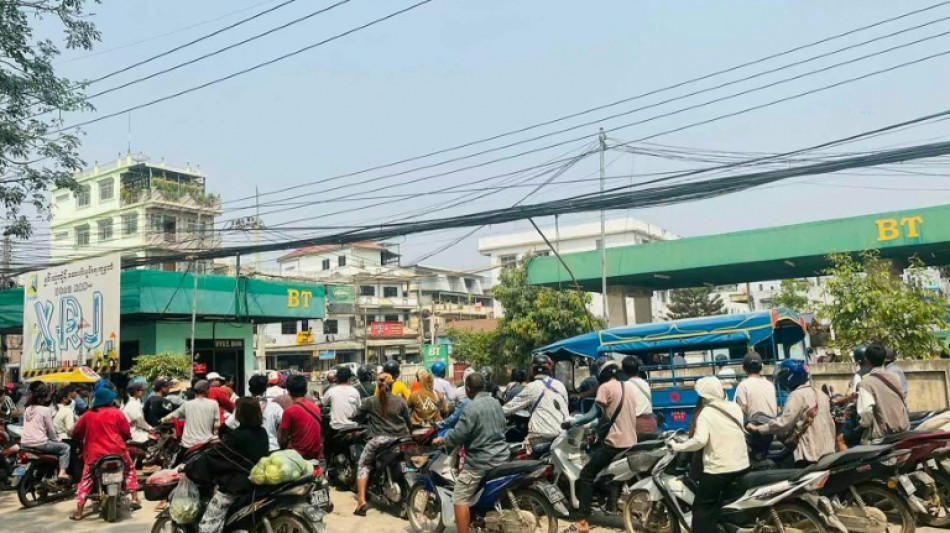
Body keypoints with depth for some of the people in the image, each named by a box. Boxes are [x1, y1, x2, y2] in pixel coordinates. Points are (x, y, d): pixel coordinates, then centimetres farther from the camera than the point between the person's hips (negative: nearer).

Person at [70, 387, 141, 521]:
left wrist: (81, 444, 28)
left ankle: (78, 512, 10)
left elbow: (76, 433, 10)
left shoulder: (87, 415, 7)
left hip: (94, 454, 1)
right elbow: (127, 433, 0)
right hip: (117, 451, -1)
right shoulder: (116, 413, 0)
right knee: (130, 469, 23)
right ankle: (135, 499, 15)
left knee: (86, 480, 17)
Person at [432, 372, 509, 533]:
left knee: (460, 499, -3)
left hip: (480, 461, -9)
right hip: (501, 456, 9)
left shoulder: (472, 408, -18)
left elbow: (458, 435, -17)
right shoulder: (495, 402, 8)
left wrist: (442, 440, 0)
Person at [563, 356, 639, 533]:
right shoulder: (629, 386, 13)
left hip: (613, 443, -7)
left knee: (586, 475, -3)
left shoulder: (605, 387, -8)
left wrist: (571, 422, -5)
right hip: (631, 443, 8)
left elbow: (594, 414, -13)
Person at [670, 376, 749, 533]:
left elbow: (699, 441, -24)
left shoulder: (706, 413, -12)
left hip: (718, 469, -7)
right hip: (742, 466, 7)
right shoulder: (735, 407, 6)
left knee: (701, 507, 1)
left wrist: (677, 446, -14)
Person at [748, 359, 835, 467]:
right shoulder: (821, 394, 15)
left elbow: (783, 423, -18)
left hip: (809, 454, -9)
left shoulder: (797, 395, -11)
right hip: (828, 451, 9)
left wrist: (757, 428, -10)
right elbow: (830, 423, 18)